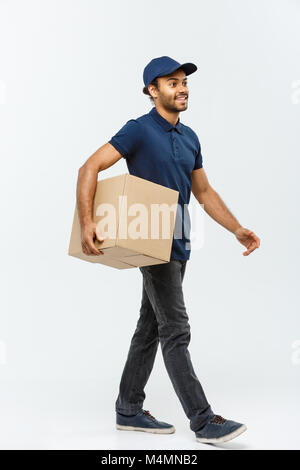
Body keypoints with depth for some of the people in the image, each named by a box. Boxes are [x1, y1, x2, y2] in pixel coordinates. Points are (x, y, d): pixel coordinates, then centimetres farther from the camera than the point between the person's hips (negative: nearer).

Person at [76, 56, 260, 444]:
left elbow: (204, 193, 18)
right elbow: (89, 169, -15)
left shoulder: (189, 137, 14)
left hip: (177, 243, 8)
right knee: (176, 330, -7)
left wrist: (237, 230, 8)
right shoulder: (139, 130, -10)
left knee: (151, 326, 13)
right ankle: (203, 421, -2)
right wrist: (86, 221, -27)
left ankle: (128, 410, 24)